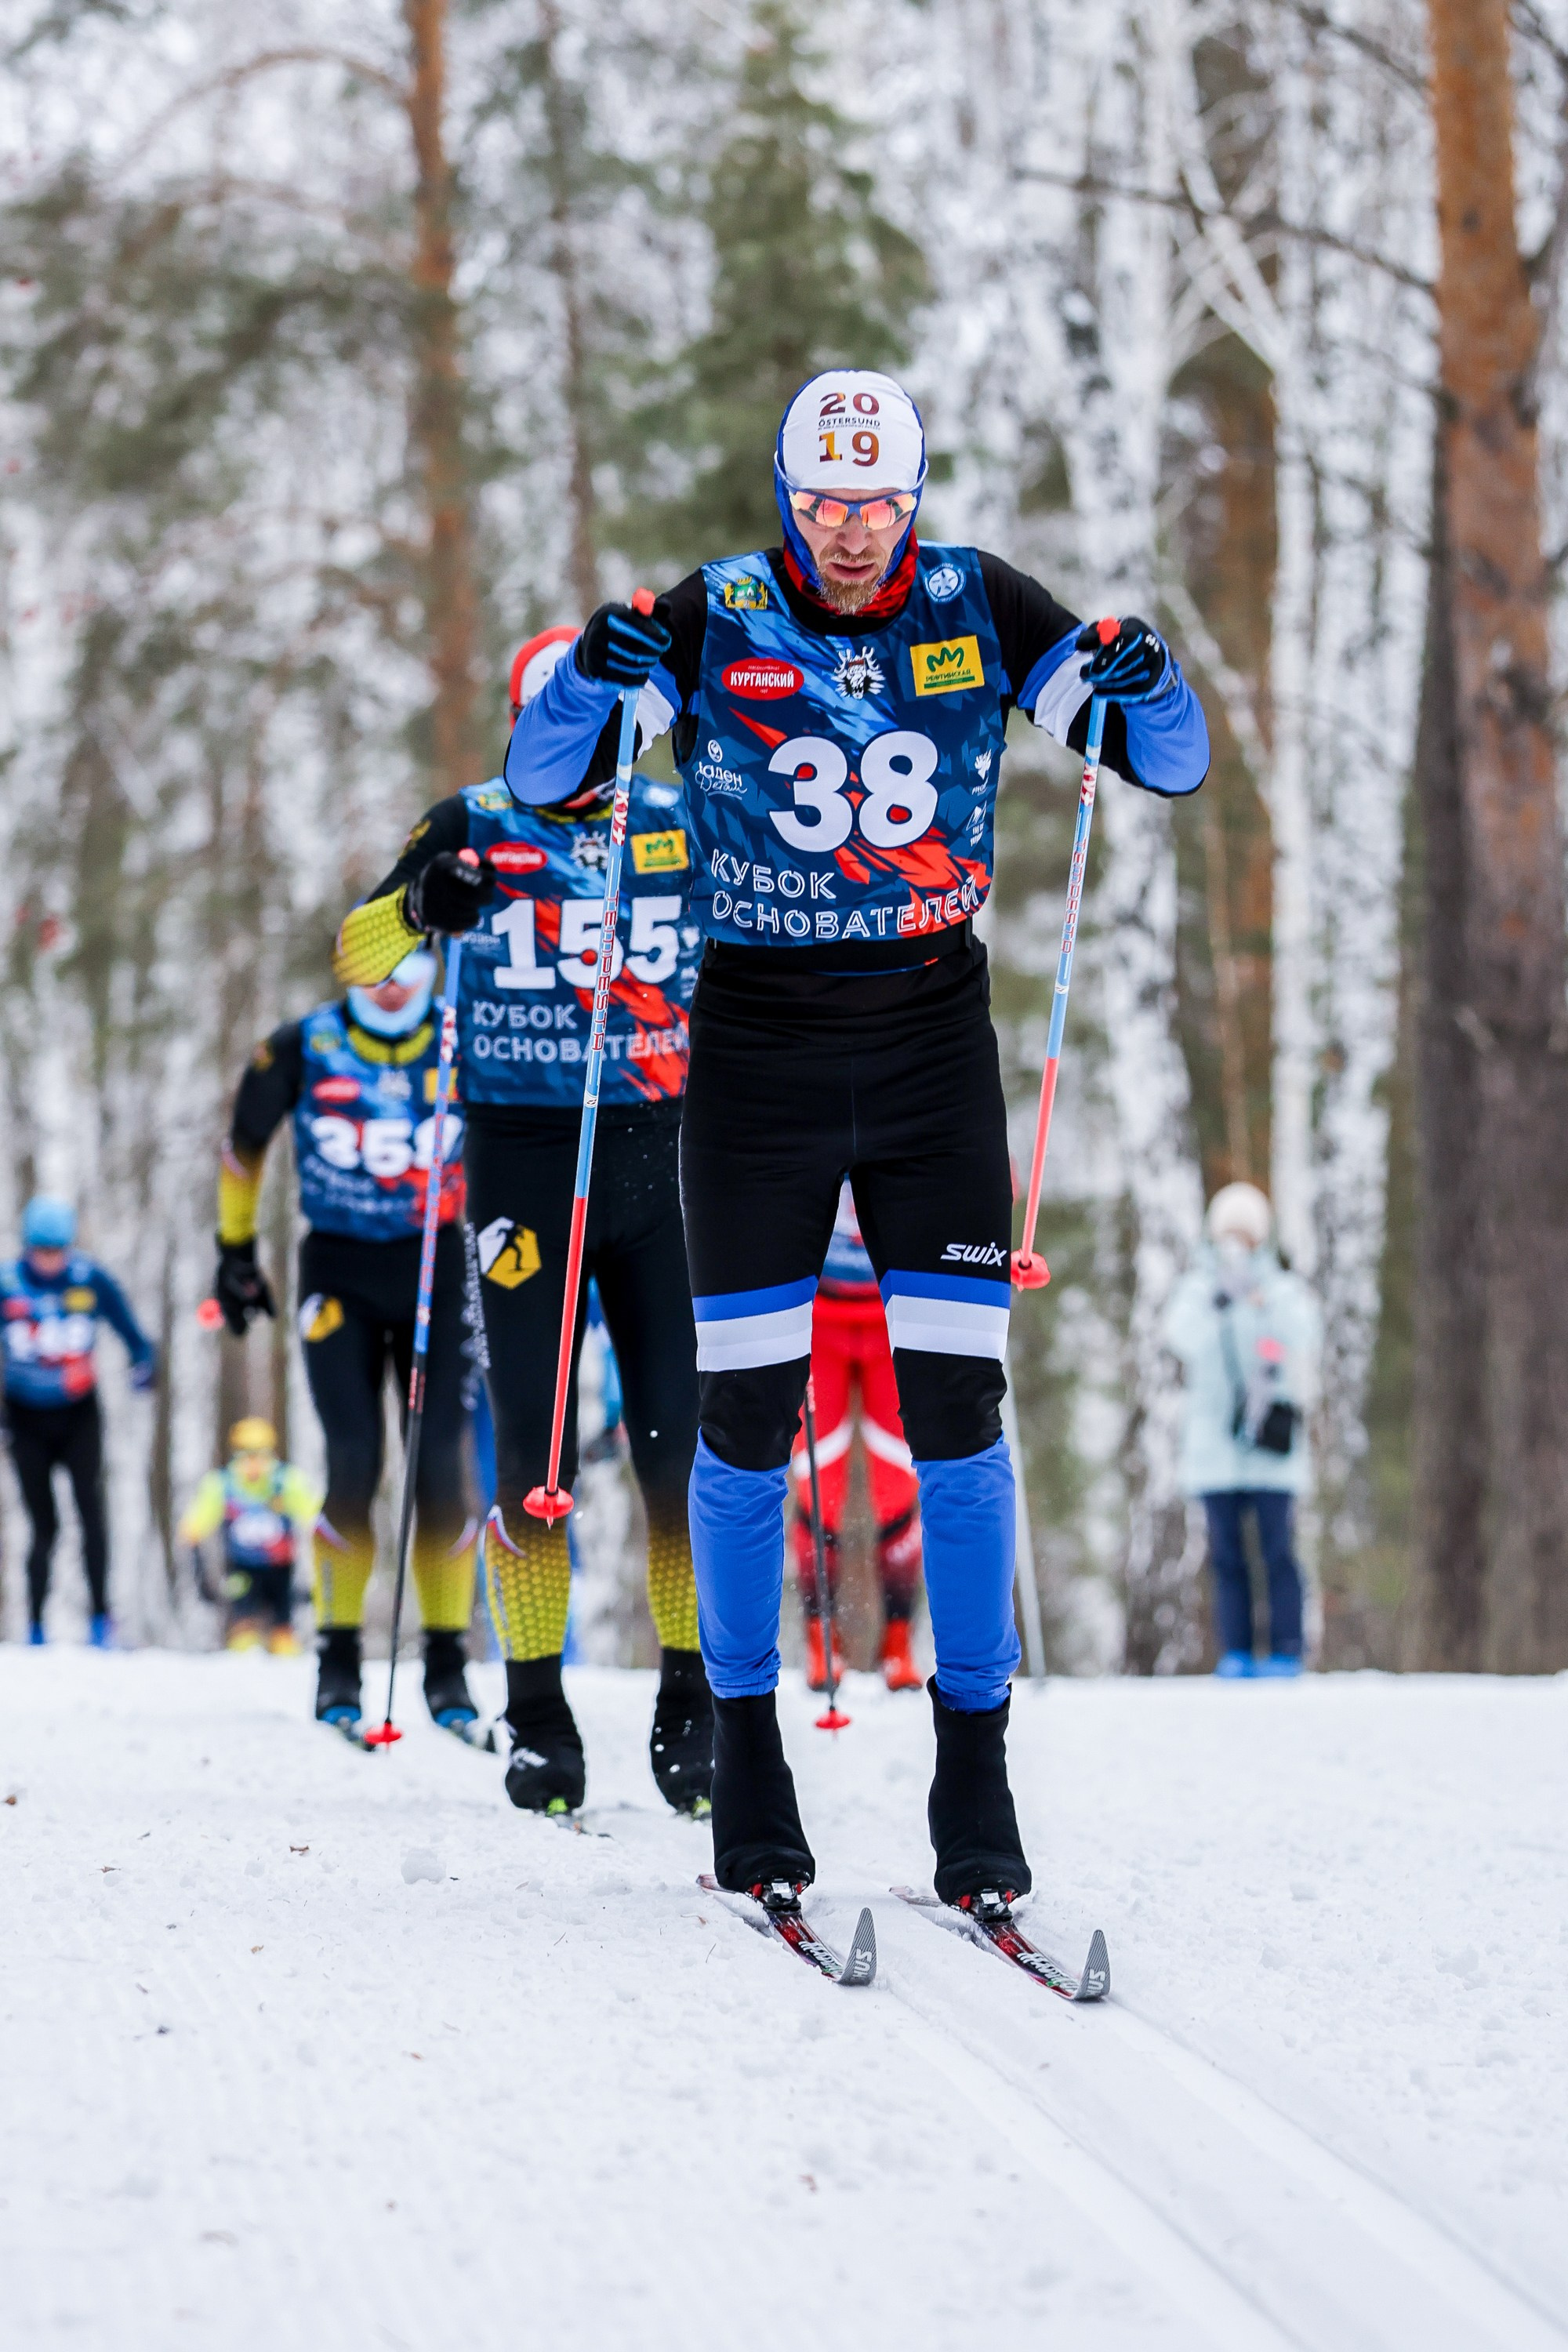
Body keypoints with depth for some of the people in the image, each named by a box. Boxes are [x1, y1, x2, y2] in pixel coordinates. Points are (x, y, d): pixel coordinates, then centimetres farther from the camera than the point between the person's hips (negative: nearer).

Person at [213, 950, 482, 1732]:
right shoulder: (302, 1050, -5)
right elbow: (245, 1141, 9)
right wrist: (234, 1248, 13)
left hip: (435, 1267, 1)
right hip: (339, 1272, -1)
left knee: (441, 1466, -5)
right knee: (354, 1466, -11)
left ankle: (447, 1662, 5)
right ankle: (337, 1661, 2)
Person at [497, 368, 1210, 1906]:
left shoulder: (976, 607, -1)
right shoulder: (715, 620, -4)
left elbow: (1171, 760, 1)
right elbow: (540, 774, -5)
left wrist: (1143, 687, -22)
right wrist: (590, 677, -26)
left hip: (932, 1041, 1)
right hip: (758, 1044, -1)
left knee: (957, 1404, -4)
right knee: (747, 1412, 0)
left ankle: (974, 1769, 3)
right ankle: (744, 1748, 15)